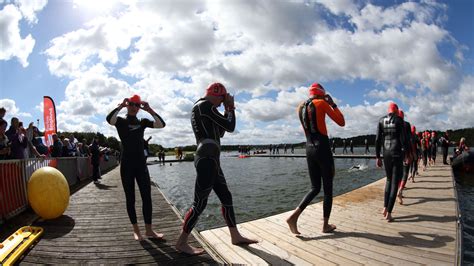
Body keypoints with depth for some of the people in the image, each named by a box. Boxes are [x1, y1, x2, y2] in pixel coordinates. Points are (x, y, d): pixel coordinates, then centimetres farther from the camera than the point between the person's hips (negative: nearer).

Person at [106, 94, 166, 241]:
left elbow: (161, 124, -4)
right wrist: (121, 105, -15)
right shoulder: (121, 121, 1)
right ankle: (136, 230, 15)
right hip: (127, 164, -3)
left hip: (141, 163, 3)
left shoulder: (143, 122, 10)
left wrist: (149, 110, -7)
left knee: (147, 196, 1)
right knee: (130, 198, 5)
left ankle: (149, 229, 9)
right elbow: (109, 119, -23)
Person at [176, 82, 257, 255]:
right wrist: (230, 108, 5)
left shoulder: (199, 108, 22)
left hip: (208, 158, 11)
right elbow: (230, 127, -11)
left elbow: (219, 132, 24)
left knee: (226, 198, 13)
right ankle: (181, 242, 9)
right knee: (200, 203, -4)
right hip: (207, 158, -11)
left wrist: (227, 111, 20)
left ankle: (235, 236, 23)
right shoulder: (206, 105, -9)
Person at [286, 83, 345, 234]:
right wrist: (332, 104, 8)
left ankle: (294, 216, -2)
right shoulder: (322, 103, -4)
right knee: (328, 189, 8)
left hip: (309, 149, 6)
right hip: (323, 148, -6)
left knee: (315, 188, 14)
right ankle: (326, 225, 18)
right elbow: (341, 122, -1)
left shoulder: (300, 107, 14)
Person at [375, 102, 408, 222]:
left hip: (386, 153, 4)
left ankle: (385, 207, 16)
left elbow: (377, 139, 3)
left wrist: (378, 157, 7)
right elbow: (403, 138, -9)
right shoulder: (399, 120, -3)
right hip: (397, 153, -4)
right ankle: (389, 213, -1)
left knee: (389, 179, 21)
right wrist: (406, 154, -2)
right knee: (395, 182, 1)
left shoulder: (381, 120, 7)